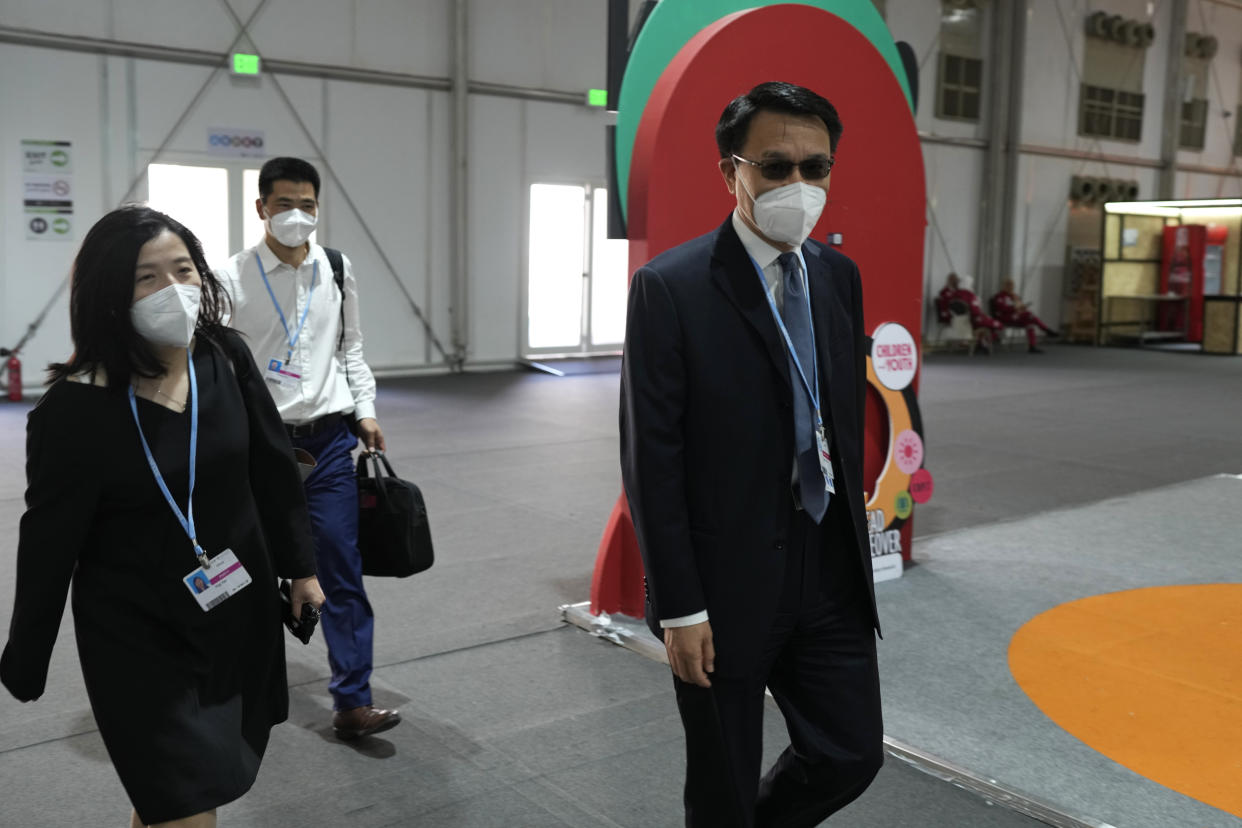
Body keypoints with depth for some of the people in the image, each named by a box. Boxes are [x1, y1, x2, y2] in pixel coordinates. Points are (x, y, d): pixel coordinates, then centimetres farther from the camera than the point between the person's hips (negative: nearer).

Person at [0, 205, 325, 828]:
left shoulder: (225, 358, -8)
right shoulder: (75, 409, -20)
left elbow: (272, 470, 4)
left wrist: (300, 567, 10)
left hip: (240, 612, 5)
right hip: (138, 636, -4)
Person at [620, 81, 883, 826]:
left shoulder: (839, 276, 6)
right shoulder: (670, 287, -14)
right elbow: (651, 461, -14)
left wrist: (853, 540, 14)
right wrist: (679, 608, -14)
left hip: (832, 579, 6)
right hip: (727, 588, -5)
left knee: (853, 754, 14)